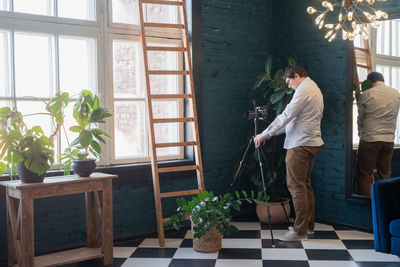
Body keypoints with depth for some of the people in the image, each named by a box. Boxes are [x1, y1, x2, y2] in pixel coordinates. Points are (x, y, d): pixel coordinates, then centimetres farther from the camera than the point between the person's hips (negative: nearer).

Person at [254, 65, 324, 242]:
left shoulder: (304, 89, -12)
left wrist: (265, 135, -10)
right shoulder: (314, 88, 21)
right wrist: (270, 133, 18)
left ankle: (300, 231, -5)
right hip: (312, 142, 11)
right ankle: (308, 225, 23)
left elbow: (286, 116, -17)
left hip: (300, 144, -11)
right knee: (305, 184, 16)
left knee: (296, 186, -8)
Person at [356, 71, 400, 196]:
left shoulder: (366, 95, -5)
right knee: (385, 175, 11)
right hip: (389, 139, 4)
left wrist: (360, 133, 22)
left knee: (364, 175, 2)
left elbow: (360, 118, 4)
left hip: (370, 139, -4)